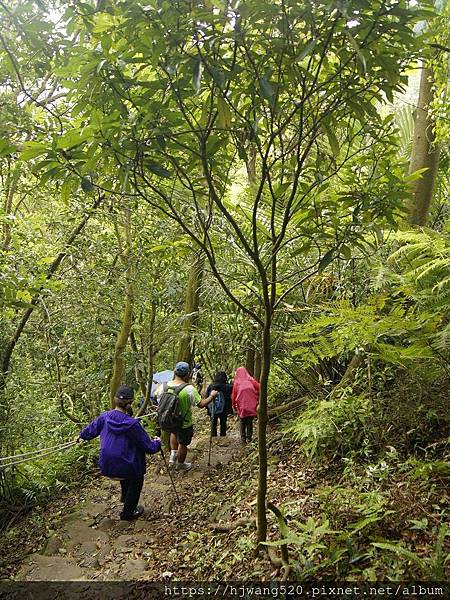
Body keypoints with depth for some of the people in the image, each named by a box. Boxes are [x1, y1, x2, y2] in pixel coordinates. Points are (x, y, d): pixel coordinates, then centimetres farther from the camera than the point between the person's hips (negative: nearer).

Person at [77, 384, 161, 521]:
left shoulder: (105, 417, -12)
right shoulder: (132, 424, -27)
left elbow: (92, 428, 11)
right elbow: (149, 447, -18)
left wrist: (82, 435, 32)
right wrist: (157, 443, 4)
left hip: (106, 465, 6)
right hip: (126, 467, -6)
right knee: (136, 480, 25)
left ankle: (125, 498, 56)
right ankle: (128, 513, 37)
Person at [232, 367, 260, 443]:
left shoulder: (236, 382, 3)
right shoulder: (251, 380, 2)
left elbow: (233, 395, 5)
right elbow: (259, 388, -6)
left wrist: (234, 405, 16)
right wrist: (257, 399, 5)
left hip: (241, 405, 0)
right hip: (251, 405, 0)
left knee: (242, 422, 14)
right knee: (250, 422, 10)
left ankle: (243, 437, 11)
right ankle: (249, 437, 8)